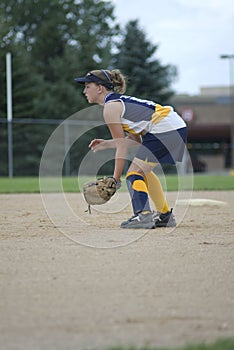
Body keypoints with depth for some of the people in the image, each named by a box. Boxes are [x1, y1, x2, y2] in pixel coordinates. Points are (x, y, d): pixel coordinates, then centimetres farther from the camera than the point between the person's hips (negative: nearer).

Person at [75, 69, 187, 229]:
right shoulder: (119, 101, 20)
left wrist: (115, 178, -10)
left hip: (165, 129, -10)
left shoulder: (110, 107, -9)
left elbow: (122, 146, -11)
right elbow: (136, 138, 19)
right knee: (143, 170, 24)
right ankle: (166, 215, 29)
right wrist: (106, 144, 15)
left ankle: (143, 215, -31)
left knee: (134, 172, -13)